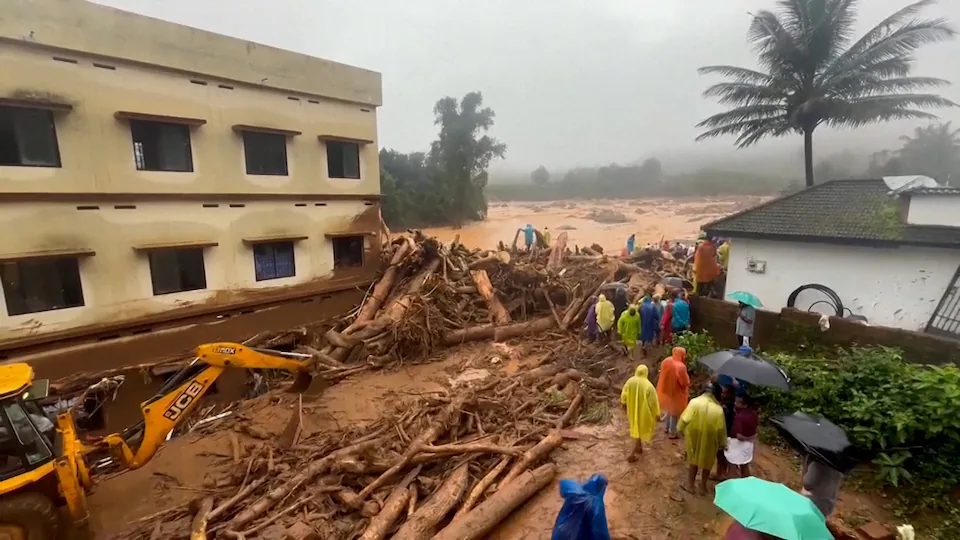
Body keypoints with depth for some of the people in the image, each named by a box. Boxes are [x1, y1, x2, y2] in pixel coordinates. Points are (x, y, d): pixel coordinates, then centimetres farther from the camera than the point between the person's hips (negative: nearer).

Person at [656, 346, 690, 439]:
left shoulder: (666, 361, -10)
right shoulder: (680, 366, -30)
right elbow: (685, 382, -22)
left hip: (666, 390, 6)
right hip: (676, 393, -6)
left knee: (669, 410, 27)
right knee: (675, 412, 13)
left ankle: (667, 427, 42)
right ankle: (672, 433, 26)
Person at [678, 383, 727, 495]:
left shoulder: (694, 402, -16)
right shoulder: (718, 409, -14)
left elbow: (684, 419, -12)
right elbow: (721, 429, -7)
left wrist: (680, 430, 6)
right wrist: (722, 443, 9)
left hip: (693, 438, 0)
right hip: (709, 440, 0)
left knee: (693, 460, 19)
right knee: (707, 463, 21)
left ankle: (690, 485, 30)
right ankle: (703, 486, 34)